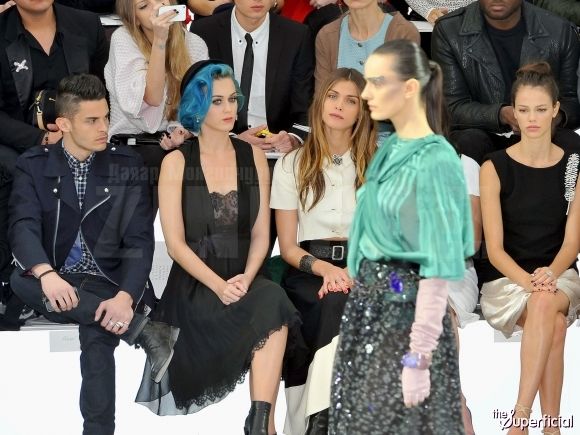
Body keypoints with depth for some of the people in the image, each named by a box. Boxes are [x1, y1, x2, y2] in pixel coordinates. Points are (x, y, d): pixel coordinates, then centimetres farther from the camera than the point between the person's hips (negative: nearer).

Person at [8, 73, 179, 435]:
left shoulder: (127, 165, 5)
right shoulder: (33, 165, 5)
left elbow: (139, 240, -3)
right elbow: (23, 227, -9)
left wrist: (125, 297, -22)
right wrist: (46, 273, -32)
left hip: (107, 283, -1)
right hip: (57, 284, 1)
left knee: (97, 341, -32)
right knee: (21, 282, -33)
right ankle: (141, 328, -29)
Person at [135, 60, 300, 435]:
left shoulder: (254, 157, 11)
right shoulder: (176, 163, 2)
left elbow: (261, 234, 7)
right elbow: (176, 243, -4)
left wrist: (245, 279, -13)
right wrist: (219, 286, -19)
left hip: (244, 281, 3)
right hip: (195, 286, -3)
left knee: (270, 299, -33)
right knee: (270, 306, -32)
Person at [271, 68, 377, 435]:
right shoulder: (292, 165, 12)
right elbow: (288, 246, 7)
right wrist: (324, 268, -13)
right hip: (308, 270, 0)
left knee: (344, 304, -35)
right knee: (336, 303, -35)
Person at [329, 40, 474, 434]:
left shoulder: (434, 161, -17)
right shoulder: (391, 149, 8)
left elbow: (439, 269, -20)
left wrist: (418, 358, -21)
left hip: (406, 310, -8)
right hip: (369, 304, 8)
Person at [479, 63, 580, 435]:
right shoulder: (495, 168, 0)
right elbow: (495, 247, -6)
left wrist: (549, 275, -23)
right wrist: (527, 280, -25)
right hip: (505, 279, -1)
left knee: (546, 304, -36)